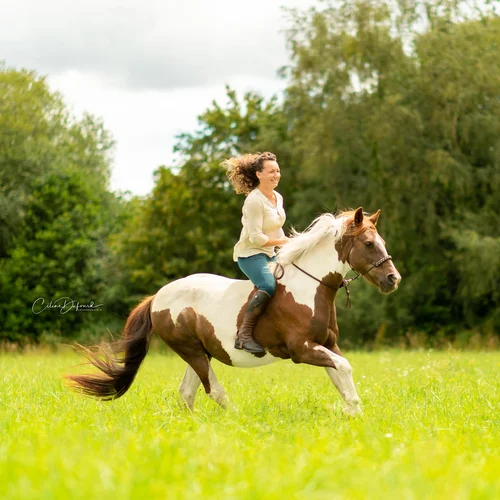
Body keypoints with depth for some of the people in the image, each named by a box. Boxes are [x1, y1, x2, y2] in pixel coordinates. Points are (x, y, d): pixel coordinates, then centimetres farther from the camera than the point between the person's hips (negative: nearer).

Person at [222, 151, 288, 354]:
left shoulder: (278, 198, 9)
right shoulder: (254, 201, -18)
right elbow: (256, 238, -23)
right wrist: (283, 242, -14)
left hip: (269, 255, 10)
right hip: (250, 255, -10)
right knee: (269, 285, -32)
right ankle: (244, 334, -30)